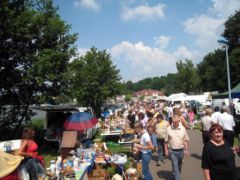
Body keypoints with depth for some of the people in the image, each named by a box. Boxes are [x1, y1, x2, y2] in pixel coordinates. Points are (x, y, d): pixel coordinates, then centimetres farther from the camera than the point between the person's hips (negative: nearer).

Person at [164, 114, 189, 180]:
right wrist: (166, 150, -4)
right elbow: (166, 141, -3)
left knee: (179, 166, 19)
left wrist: (186, 150, 0)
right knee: (175, 166, -8)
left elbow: (185, 140, 3)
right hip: (172, 151, -3)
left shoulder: (183, 129, -2)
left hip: (181, 150, 3)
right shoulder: (169, 129, -8)